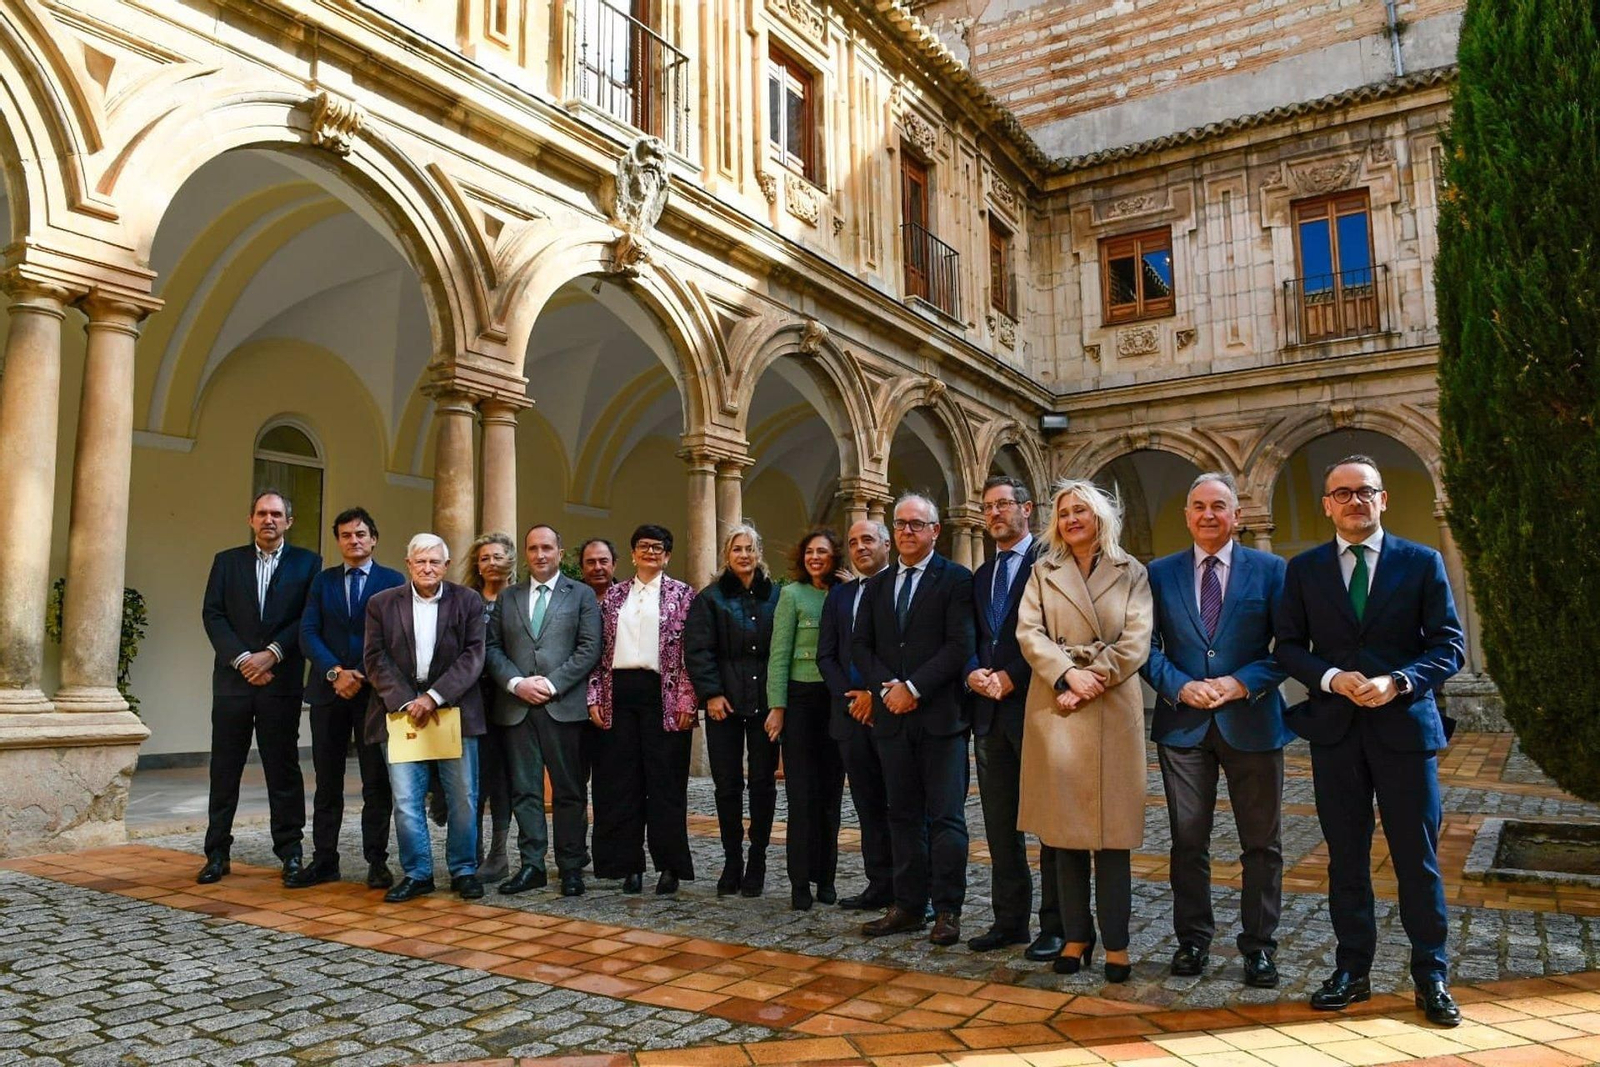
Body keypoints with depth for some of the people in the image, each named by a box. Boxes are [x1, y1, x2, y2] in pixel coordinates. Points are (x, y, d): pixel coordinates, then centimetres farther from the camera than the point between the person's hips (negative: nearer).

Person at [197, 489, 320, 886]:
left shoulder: (306, 563, 5)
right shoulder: (227, 561, 11)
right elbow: (212, 615, 3)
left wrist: (272, 654, -12)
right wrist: (242, 659, -10)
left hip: (281, 681, -2)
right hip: (233, 680, 2)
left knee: (283, 768, 3)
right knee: (224, 770, 7)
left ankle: (290, 851, 11)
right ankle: (217, 853, 16)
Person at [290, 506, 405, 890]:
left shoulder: (393, 581, 3)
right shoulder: (322, 581, 12)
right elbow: (308, 633, 2)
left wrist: (362, 677, -13)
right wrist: (335, 672, -12)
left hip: (375, 691, -3)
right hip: (328, 690, 3)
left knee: (377, 782, 1)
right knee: (328, 782, 8)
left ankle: (377, 862, 7)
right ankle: (324, 860, 15)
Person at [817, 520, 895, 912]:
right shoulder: (839, 595, 15)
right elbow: (825, 656, 12)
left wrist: (877, 695, -12)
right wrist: (850, 697, -2)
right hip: (852, 713, 5)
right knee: (868, 805, 10)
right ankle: (880, 885, 18)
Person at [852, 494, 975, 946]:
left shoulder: (956, 579, -3)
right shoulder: (877, 585, 14)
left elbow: (960, 645, -11)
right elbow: (860, 645, 11)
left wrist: (913, 687, -14)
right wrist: (885, 687, -6)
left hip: (940, 715, -5)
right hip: (892, 716, 5)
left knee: (946, 816, 0)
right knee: (904, 815, 11)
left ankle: (947, 910, 9)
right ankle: (908, 906, 19)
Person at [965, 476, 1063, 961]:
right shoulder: (981, 576, 18)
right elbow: (972, 640, 16)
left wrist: (1010, 677, -16)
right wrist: (974, 673, -4)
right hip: (990, 710, 7)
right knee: (1000, 824, 12)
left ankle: (1055, 925, 11)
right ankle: (1009, 919, 22)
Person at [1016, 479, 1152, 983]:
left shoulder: (1130, 572, 7)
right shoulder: (1043, 573, 11)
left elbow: (1135, 642, -2)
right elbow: (1029, 632, 0)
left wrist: (1091, 683, -12)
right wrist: (1068, 675, -15)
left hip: (1112, 708, -1)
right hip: (1054, 707, 2)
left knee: (1111, 829, 0)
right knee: (1063, 827, 4)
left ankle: (1116, 942, 9)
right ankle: (1076, 935, 14)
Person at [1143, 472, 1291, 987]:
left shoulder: (1269, 570, 2)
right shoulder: (1161, 573, 6)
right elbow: (1148, 646, 4)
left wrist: (1243, 683, -14)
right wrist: (1179, 687, -12)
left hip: (1251, 722, -1)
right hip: (1183, 724, 1)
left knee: (1262, 843, 7)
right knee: (1188, 841, 8)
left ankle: (1258, 945, 21)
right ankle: (1192, 939, 22)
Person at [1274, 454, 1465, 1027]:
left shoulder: (1423, 563, 3)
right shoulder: (1304, 569, 6)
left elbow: (1449, 644, 0)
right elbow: (1288, 646, 4)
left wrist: (1397, 682, -16)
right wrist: (1332, 678, -14)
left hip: (1404, 724, -1)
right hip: (1334, 728, 1)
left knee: (1418, 858, 5)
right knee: (1346, 856, 9)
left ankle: (1431, 978, 20)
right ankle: (1352, 970, 21)